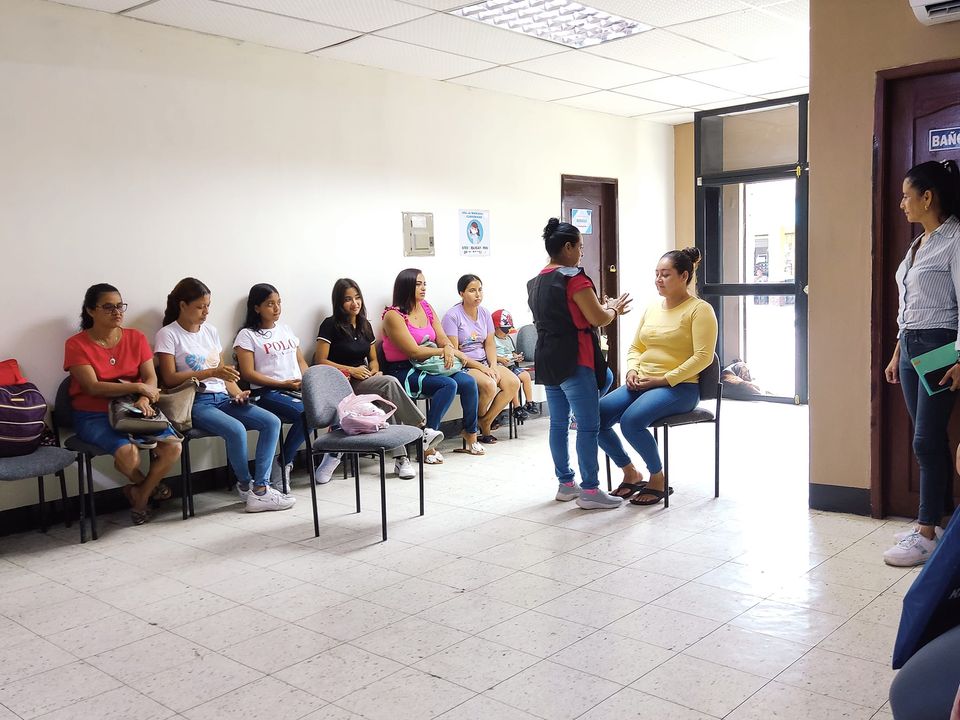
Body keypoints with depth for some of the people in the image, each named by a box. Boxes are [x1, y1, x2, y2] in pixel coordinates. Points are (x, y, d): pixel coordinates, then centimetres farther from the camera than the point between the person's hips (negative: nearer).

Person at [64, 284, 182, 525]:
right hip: (94, 416, -4)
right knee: (127, 452, -32)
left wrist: (144, 400, -23)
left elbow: (150, 377, -1)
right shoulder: (76, 345, -5)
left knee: (173, 446, -21)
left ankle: (140, 496, 4)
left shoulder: (136, 338, 7)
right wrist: (138, 388, -19)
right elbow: (93, 388, -15)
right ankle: (147, 484, 6)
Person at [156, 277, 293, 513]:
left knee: (272, 422, -16)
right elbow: (169, 378, -10)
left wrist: (237, 392, -1)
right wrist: (210, 372, -18)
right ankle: (246, 485, -9)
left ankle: (260, 488, -19)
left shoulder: (210, 331, 18)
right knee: (236, 429, -33)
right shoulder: (168, 335, -1)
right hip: (195, 402, -7)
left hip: (222, 398, 7)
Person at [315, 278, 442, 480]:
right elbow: (320, 361, -6)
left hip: (366, 381, 5)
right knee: (390, 382, -30)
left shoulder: (365, 325, 17)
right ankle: (421, 430, -28)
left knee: (388, 399, -29)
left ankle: (400, 458, -32)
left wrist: (374, 370, 0)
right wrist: (351, 370, -12)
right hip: (343, 385, -5)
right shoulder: (330, 325, -2)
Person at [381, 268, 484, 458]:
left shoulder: (427, 308, 13)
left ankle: (471, 436, 1)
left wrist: (448, 349, -16)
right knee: (448, 384, -29)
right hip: (403, 372, -7)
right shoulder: (393, 316, -10)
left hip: (426, 368, 7)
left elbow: (443, 339, 8)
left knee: (468, 381, -14)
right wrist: (444, 351, -11)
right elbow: (414, 352, -16)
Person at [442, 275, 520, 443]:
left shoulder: (484, 313, 11)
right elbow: (453, 351, -15)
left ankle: (485, 422, -4)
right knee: (489, 385, -32)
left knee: (513, 383, -15)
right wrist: (480, 367, -19)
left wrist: (493, 365, -9)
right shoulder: (452, 315, -10)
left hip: (485, 362, 7)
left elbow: (490, 344, 10)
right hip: (463, 365, -7)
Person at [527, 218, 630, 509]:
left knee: (558, 423, 13)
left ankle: (565, 484, 21)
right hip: (573, 360, -9)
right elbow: (599, 319, -14)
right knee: (588, 425, -4)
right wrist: (614, 309, 7)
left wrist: (602, 307, 21)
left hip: (548, 360, 9)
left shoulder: (536, 282, 14)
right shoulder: (574, 278, -13)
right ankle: (589, 491, -2)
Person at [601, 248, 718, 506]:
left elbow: (703, 356, -14)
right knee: (594, 416, -15)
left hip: (679, 387, -7)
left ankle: (658, 480, -8)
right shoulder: (652, 308, 17)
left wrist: (664, 380, -18)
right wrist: (632, 370, 1)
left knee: (631, 420, -33)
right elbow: (636, 347, 23)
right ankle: (630, 474, 5)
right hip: (641, 385, 7)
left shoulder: (700, 310, -4)